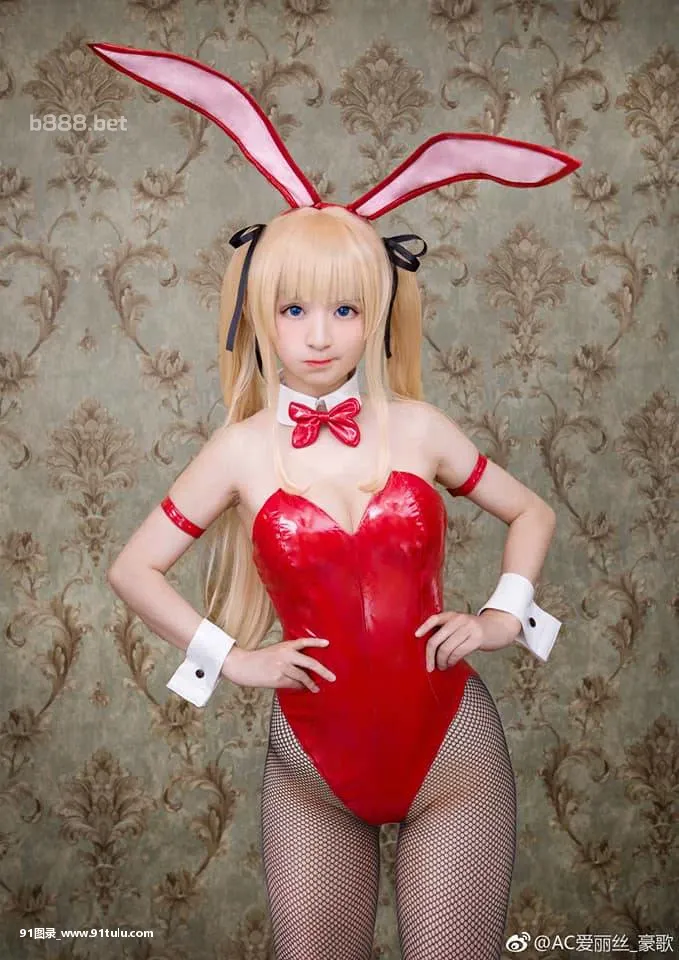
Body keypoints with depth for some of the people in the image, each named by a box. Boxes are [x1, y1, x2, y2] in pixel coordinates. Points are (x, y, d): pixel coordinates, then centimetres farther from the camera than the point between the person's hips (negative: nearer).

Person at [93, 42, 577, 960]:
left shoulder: (417, 426, -4)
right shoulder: (244, 450, -6)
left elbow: (533, 512, 10)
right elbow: (134, 568, 2)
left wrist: (503, 615, -2)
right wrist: (229, 658, -4)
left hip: (454, 758, 0)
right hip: (314, 775, 0)